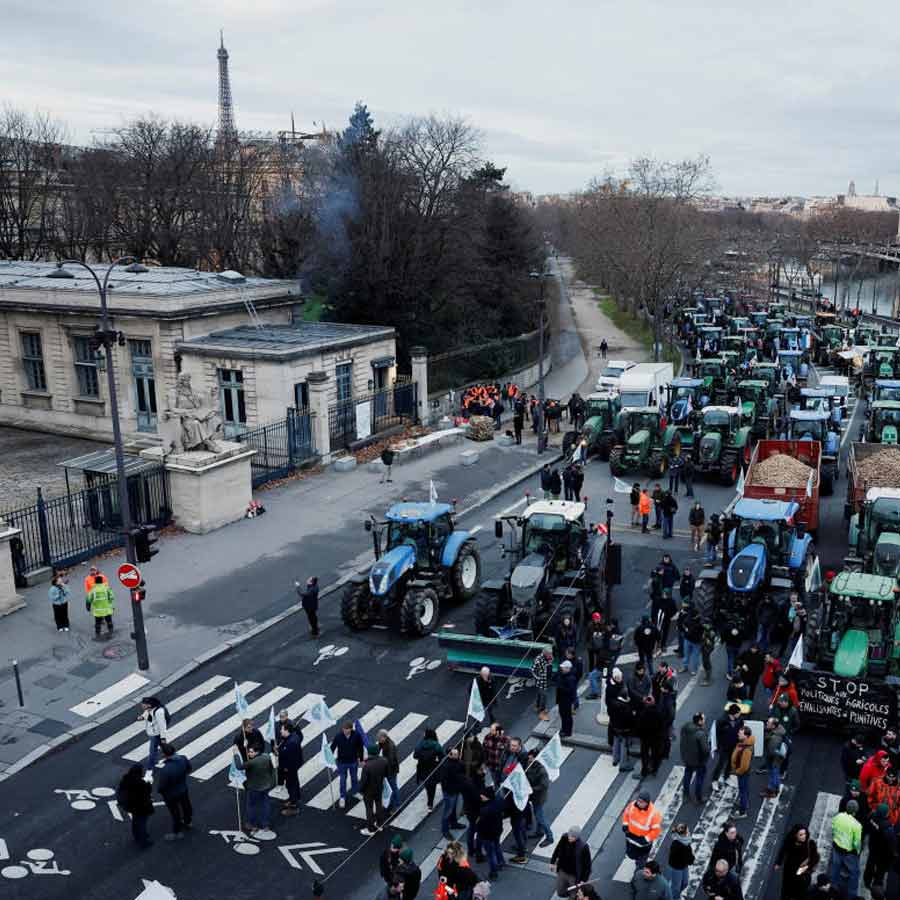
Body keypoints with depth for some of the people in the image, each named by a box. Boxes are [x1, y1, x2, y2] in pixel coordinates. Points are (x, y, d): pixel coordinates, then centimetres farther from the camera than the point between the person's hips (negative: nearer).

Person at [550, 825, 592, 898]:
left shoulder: (583, 847, -31)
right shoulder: (564, 838, -20)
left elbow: (587, 864, -19)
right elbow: (557, 849, 0)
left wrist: (584, 880, -15)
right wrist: (553, 862, 10)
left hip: (575, 875, -4)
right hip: (562, 871, 4)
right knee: (561, 893, 21)